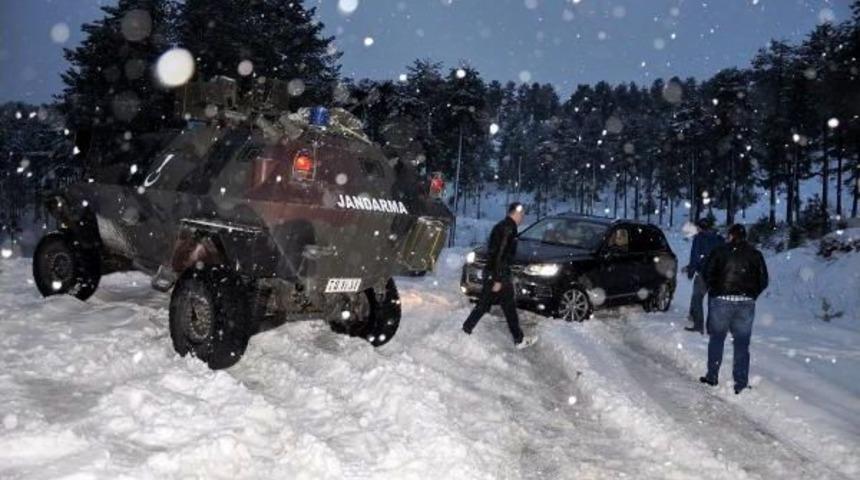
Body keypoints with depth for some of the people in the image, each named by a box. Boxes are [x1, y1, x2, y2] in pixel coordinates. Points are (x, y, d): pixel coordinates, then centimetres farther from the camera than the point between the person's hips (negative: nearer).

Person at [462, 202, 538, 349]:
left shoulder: (501, 226, 14)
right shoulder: (508, 229, -17)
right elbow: (501, 255, -23)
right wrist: (498, 280, -23)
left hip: (490, 273, 9)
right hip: (499, 275, -9)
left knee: (483, 305, 13)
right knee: (510, 308, 1)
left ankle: (465, 330, 15)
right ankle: (519, 340, 12)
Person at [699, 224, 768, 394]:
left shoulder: (719, 252, -1)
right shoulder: (755, 254, 6)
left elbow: (707, 273, -3)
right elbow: (763, 281, 6)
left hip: (721, 301, -1)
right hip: (746, 303, 2)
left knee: (716, 339, 12)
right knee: (742, 343, 6)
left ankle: (712, 377, 17)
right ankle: (741, 384, 6)